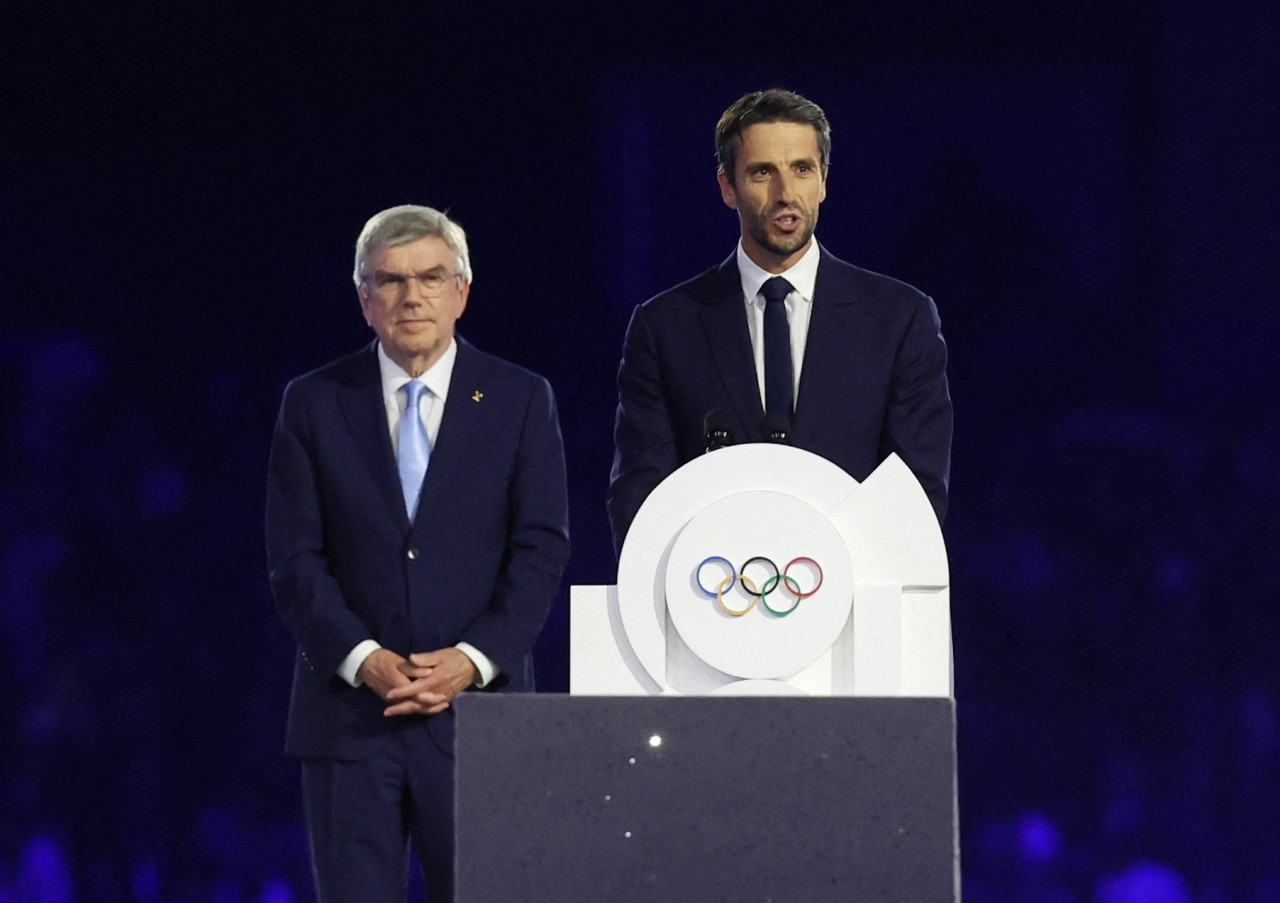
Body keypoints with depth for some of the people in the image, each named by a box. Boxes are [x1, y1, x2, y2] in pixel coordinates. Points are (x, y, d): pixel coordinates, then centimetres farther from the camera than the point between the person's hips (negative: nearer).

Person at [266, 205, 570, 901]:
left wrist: (472, 659, -13)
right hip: (348, 710, 1)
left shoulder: (520, 400, 7)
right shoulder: (313, 405, 7)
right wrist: (363, 659, -13)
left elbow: (541, 549, 1)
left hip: (476, 703, 0)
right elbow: (296, 561, 2)